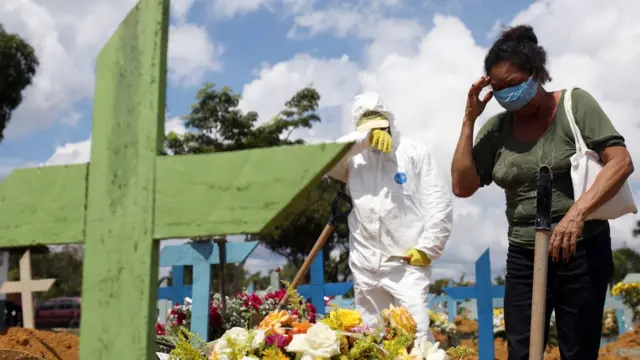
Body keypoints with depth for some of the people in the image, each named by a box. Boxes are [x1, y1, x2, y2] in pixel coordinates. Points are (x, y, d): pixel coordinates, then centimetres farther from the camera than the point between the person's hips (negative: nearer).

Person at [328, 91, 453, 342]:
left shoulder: (414, 151, 4)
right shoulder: (354, 157, 12)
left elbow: (439, 202, 0)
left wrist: (427, 248, -7)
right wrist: (365, 138, -18)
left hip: (407, 261, -3)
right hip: (365, 265, 4)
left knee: (416, 332, -13)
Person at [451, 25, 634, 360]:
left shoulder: (574, 104, -6)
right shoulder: (496, 128, 0)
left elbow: (621, 162, -14)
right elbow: (462, 186, -3)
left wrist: (577, 210, -28)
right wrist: (469, 120, -8)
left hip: (582, 251, -2)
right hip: (523, 257, 2)